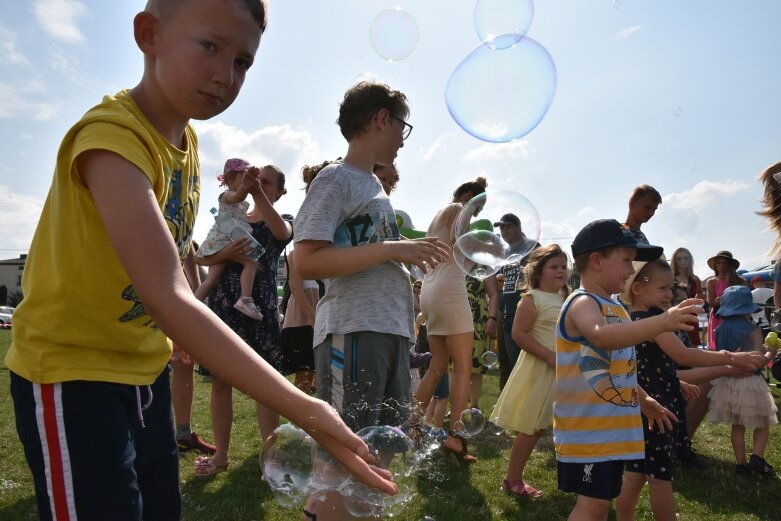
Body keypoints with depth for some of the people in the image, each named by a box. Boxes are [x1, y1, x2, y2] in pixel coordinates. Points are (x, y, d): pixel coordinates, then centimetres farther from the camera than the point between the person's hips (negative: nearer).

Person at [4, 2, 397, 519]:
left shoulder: (186, 140, 2)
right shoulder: (112, 135, -25)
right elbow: (166, 296, -37)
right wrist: (303, 409, -41)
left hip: (145, 366, 7)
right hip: (72, 370, -7)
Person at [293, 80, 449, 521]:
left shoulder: (376, 186, 20)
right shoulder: (336, 178, -5)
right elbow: (308, 262, -17)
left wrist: (415, 252, 15)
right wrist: (391, 249, -18)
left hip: (392, 332, 9)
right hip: (353, 332, -9)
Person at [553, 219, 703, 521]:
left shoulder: (616, 308, 15)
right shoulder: (582, 303, -17)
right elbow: (602, 336, -41)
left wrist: (643, 400, 24)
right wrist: (662, 322, -49)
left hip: (613, 427, 10)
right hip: (586, 429, -9)